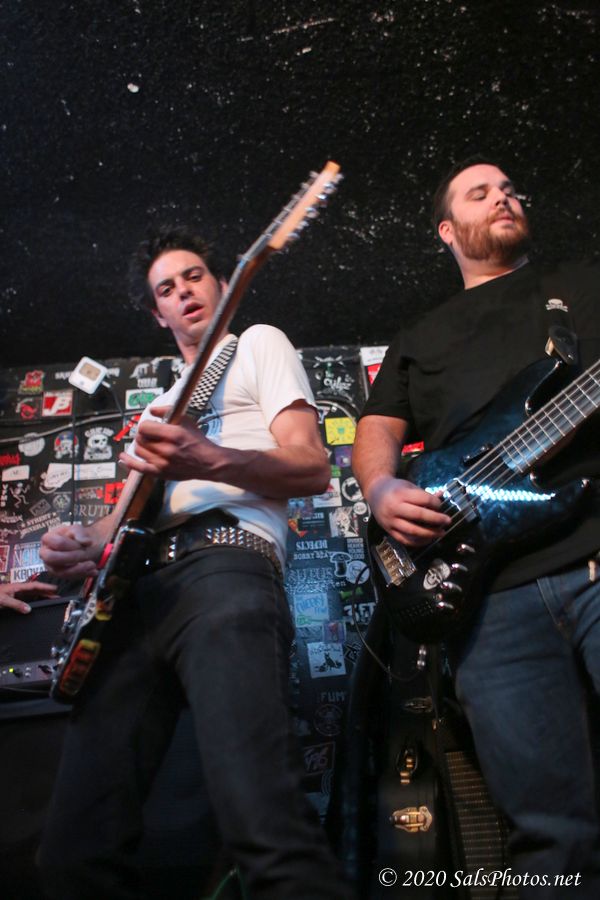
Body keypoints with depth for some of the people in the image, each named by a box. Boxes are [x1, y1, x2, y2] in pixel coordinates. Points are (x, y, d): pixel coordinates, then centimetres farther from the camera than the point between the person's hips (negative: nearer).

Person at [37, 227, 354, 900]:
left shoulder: (258, 344, 17)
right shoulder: (157, 404, 35)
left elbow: (312, 468, 3)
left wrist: (207, 459, -16)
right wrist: (86, 542, 6)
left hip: (224, 567, -6)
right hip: (133, 593, 7)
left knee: (264, 825, -27)